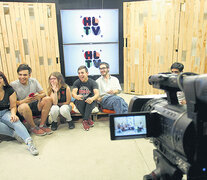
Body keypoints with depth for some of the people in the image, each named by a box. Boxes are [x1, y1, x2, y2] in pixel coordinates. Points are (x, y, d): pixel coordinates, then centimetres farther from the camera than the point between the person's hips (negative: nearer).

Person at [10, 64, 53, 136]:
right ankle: (33, 127, -12)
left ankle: (42, 125, -10)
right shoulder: (13, 85, -8)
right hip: (22, 110, -4)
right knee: (24, 106, -38)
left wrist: (39, 96, -20)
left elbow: (43, 94, 3)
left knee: (48, 99, -19)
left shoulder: (34, 81, 3)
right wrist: (24, 101, -26)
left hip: (35, 106, 4)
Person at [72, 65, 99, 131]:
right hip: (80, 103, 1)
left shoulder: (92, 82, -7)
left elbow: (97, 93, -23)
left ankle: (85, 121, -26)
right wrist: (76, 96, -46)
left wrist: (92, 98, -48)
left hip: (90, 102, -1)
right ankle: (88, 119, -19)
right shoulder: (76, 82, -2)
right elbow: (73, 92, -19)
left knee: (90, 100, -34)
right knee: (80, 100, -33)